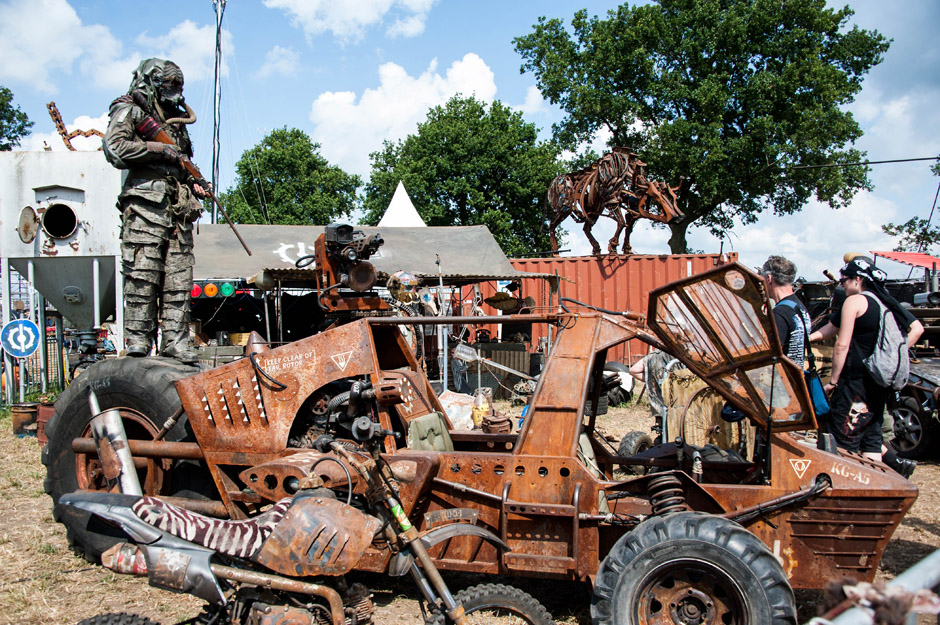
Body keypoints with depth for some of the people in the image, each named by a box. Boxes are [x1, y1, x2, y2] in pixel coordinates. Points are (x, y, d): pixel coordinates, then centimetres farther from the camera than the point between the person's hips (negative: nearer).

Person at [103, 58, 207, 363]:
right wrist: (159, 149, -7)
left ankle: (175, 339, 1)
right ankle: (138, 339, -8)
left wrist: (195, 186, 12)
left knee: (179, 278, 0)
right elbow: (115, 148, -7)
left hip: (179, 209, 6)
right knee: (142, 274, -11)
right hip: (145, 203, -6)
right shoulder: (129, 110, 8)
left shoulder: (175, 120, 29)